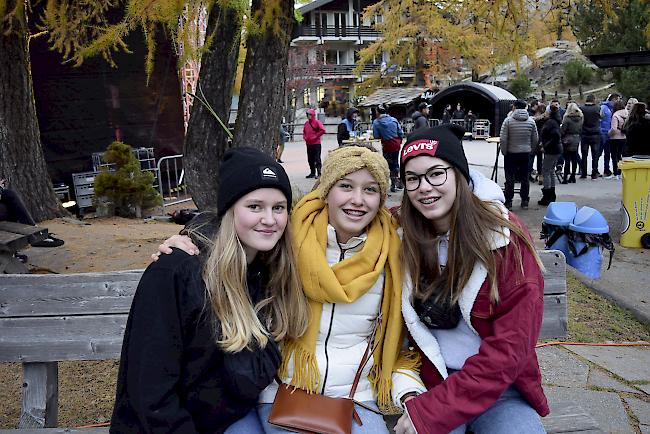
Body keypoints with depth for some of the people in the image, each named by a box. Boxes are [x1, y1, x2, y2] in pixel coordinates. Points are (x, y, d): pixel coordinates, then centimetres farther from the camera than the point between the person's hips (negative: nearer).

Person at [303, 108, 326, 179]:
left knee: (317, 159, -9)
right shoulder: (306, 123, 14)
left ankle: (319, 173, -8)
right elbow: (304, 131, 26)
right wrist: (304, 137, 7)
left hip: (316, 143, -7)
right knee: (310, 159, 11)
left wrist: (315, 136, -16)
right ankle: (312, 173, 20)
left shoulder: (317, 122, -7)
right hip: (308, 144, 7)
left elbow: (322, 130, -17)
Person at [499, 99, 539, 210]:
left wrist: (504, 152, 0)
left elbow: (503, 139, -11)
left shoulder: (508, 121, -9)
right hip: (526, 154, 3)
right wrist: (530, 150, 17)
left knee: (510, 179, 3)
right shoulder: (531, 121, 1)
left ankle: (508, 202, 5)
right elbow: (535, 139, 5)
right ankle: (525, 201, 16)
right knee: (525, 178, 10)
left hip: (511, 154, -3)